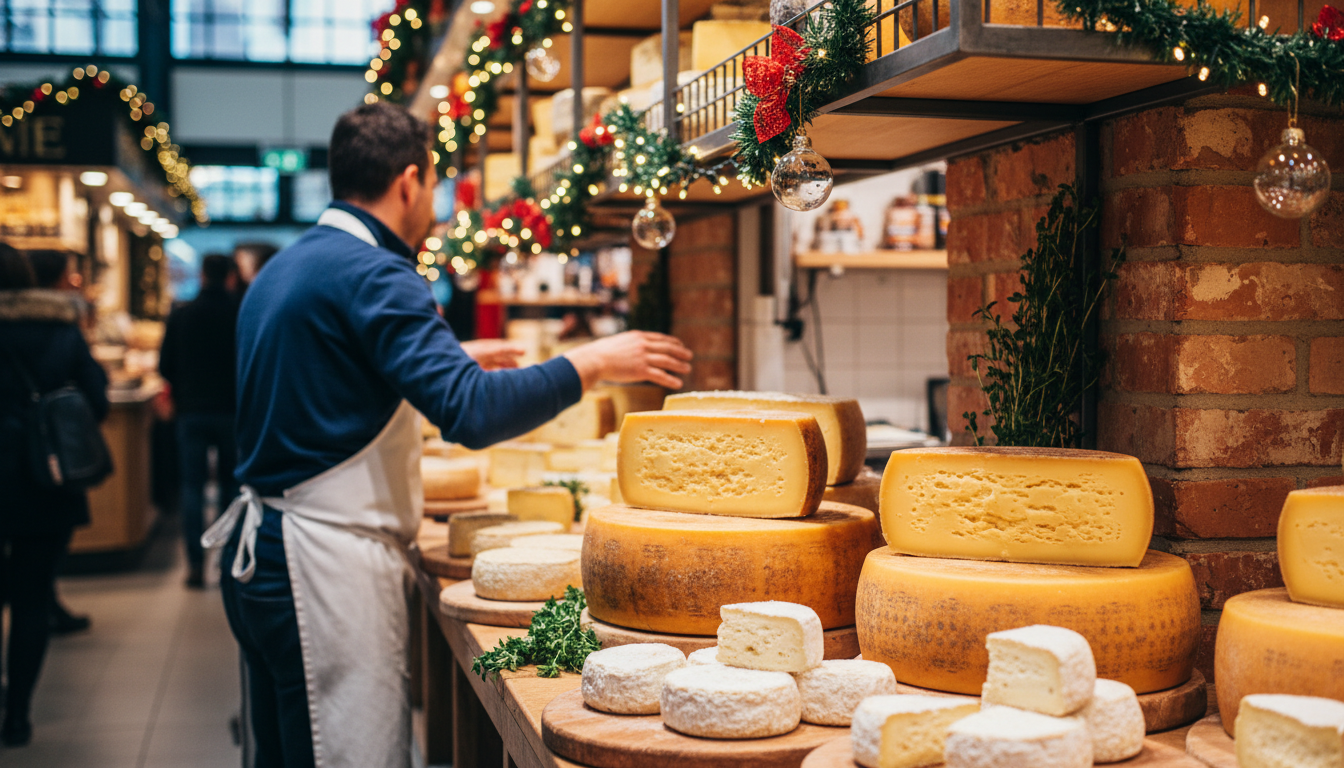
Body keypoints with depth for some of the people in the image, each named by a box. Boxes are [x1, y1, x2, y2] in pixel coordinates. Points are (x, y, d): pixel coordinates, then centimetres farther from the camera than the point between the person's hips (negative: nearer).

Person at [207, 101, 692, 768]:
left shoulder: (282, 269, 15)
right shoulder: (370, 273, -16)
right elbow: (470, 411, -26)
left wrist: (451, 359, 32)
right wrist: (591, 364, -15)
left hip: (259, 555, 10)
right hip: (325, 567, -10)